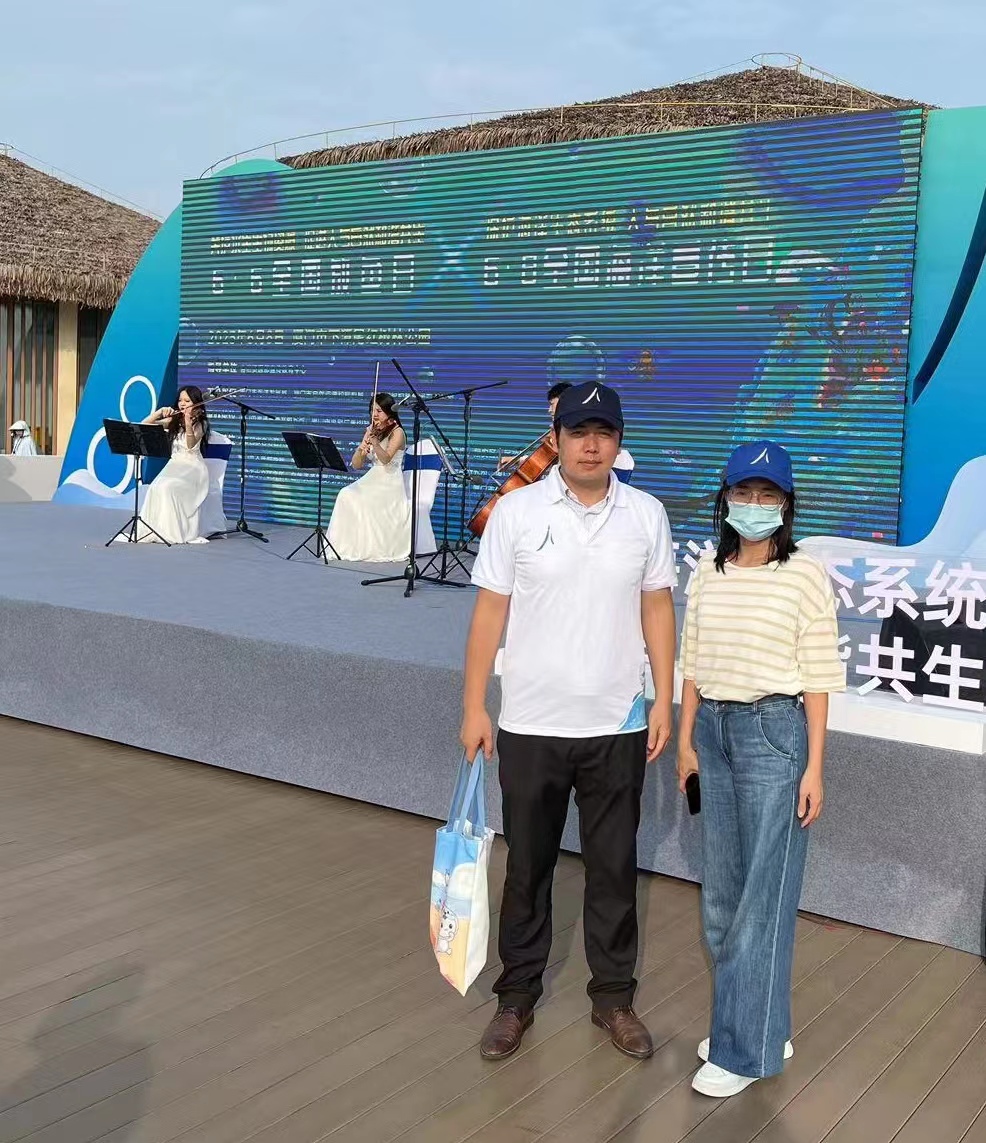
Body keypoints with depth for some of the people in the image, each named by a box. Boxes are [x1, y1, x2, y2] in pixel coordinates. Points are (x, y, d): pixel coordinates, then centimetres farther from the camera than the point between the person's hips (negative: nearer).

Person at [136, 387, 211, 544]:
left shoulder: (200, 423, -1)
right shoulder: (173, 420, 12)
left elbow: (191, 446, -20)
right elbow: (145, 425, 7)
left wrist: (188, 425, -37)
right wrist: (160, 412, -8)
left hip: (192, 467, -4)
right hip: (174, 465, 4)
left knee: (168, 487, -33)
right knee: (156, 488, -28)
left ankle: (174, 531, -26)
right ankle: (154, 530, -26)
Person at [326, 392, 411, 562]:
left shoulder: (397, 432, -3)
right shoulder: (371, 431, 15)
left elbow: (385, 459, -21)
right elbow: (356, 465, 8)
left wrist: (374, 441, -38)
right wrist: (363, 445, -11)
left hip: (391, 483, -6)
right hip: (371, 480, 6)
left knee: (367, 501, -32)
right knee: (346, 495, -23)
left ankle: (377, 549, -22)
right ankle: (348, 546, -23)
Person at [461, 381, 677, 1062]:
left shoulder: (647, 515, 1)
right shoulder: (516, 511, -5)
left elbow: (657, 609, 5)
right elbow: (490, 611, -3)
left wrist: (665, 700, 0)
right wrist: (474, 706, -4)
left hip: (619, 728, 1)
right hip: (531, 726, -1)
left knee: (615, 868, 12)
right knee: (528, 868, 11)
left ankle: (614, 997, 28)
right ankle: (518, 998, 27)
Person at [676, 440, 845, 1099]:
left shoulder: (806, 577, -7)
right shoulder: (708, 573, 8)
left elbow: (818, 678, -7)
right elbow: (693, 665, 12)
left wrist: (814, 768, -9)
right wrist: (686, 740, 10)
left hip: (774, 731, -6)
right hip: (713, 730, 6)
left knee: (763, 894, -1)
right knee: (721, 889, 12)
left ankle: (745, 1050, 10)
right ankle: (759, 1025, 28)